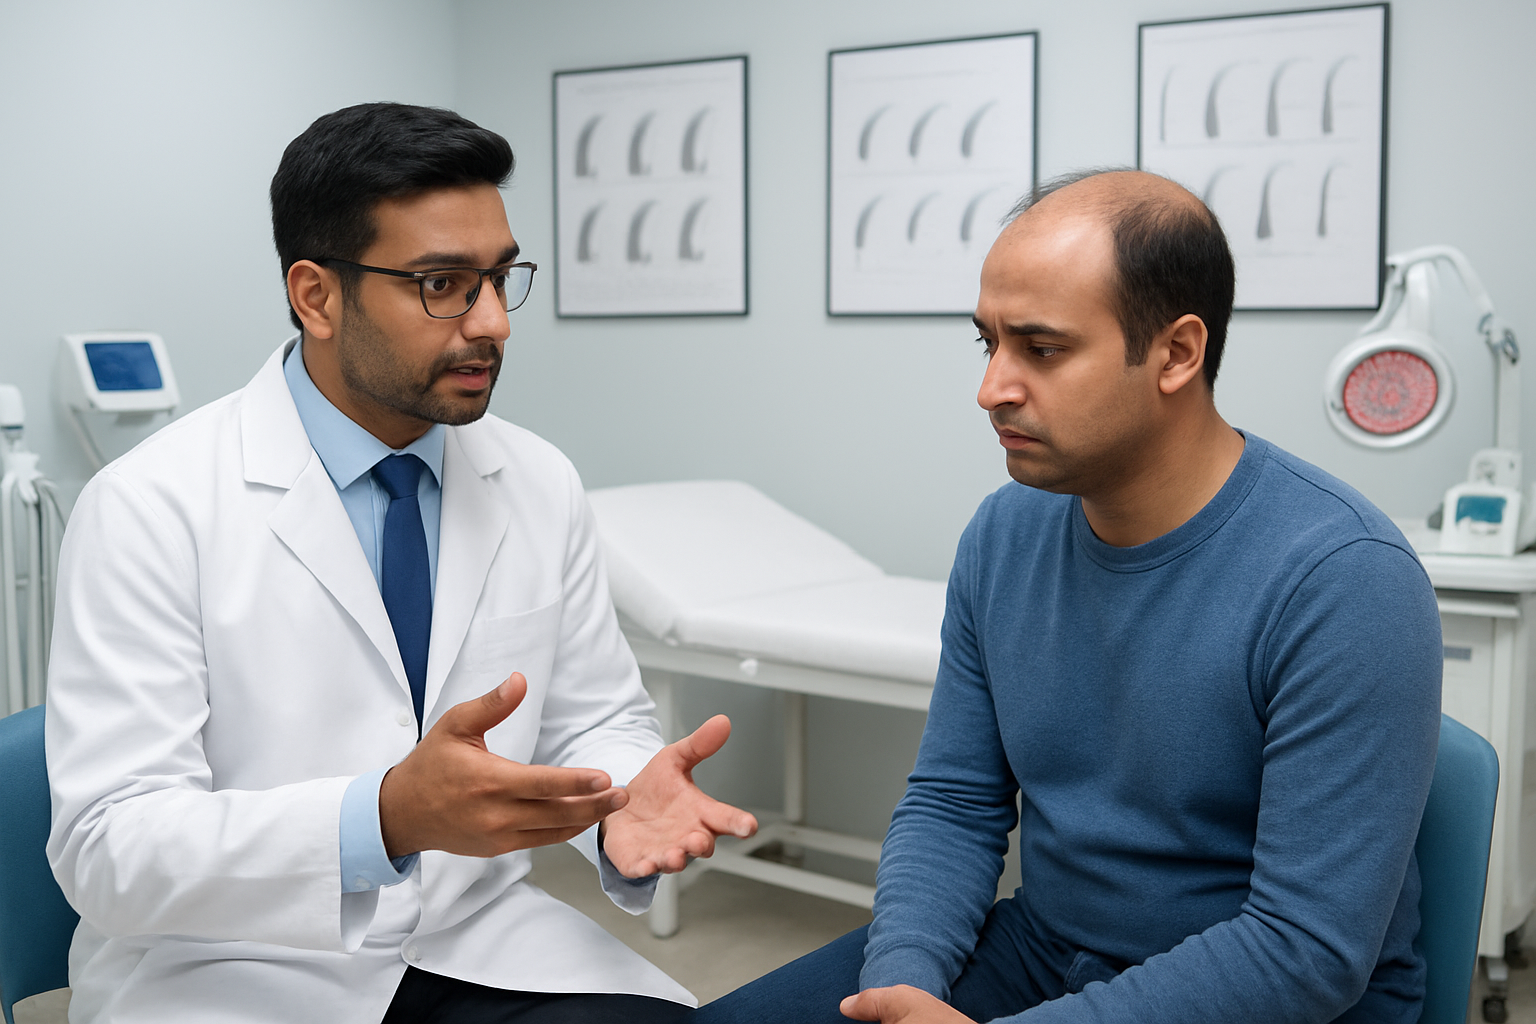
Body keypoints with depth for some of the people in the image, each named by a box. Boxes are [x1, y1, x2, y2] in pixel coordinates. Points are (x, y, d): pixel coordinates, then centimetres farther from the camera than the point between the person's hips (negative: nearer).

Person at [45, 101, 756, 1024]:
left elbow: (593, 718, 9)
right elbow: (110, 850, -17)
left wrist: (625, 799, -15)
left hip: (478, 948, 4)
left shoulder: (542, 486, 1)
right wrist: (389, 817, -33)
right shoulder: (153, 507, -13)